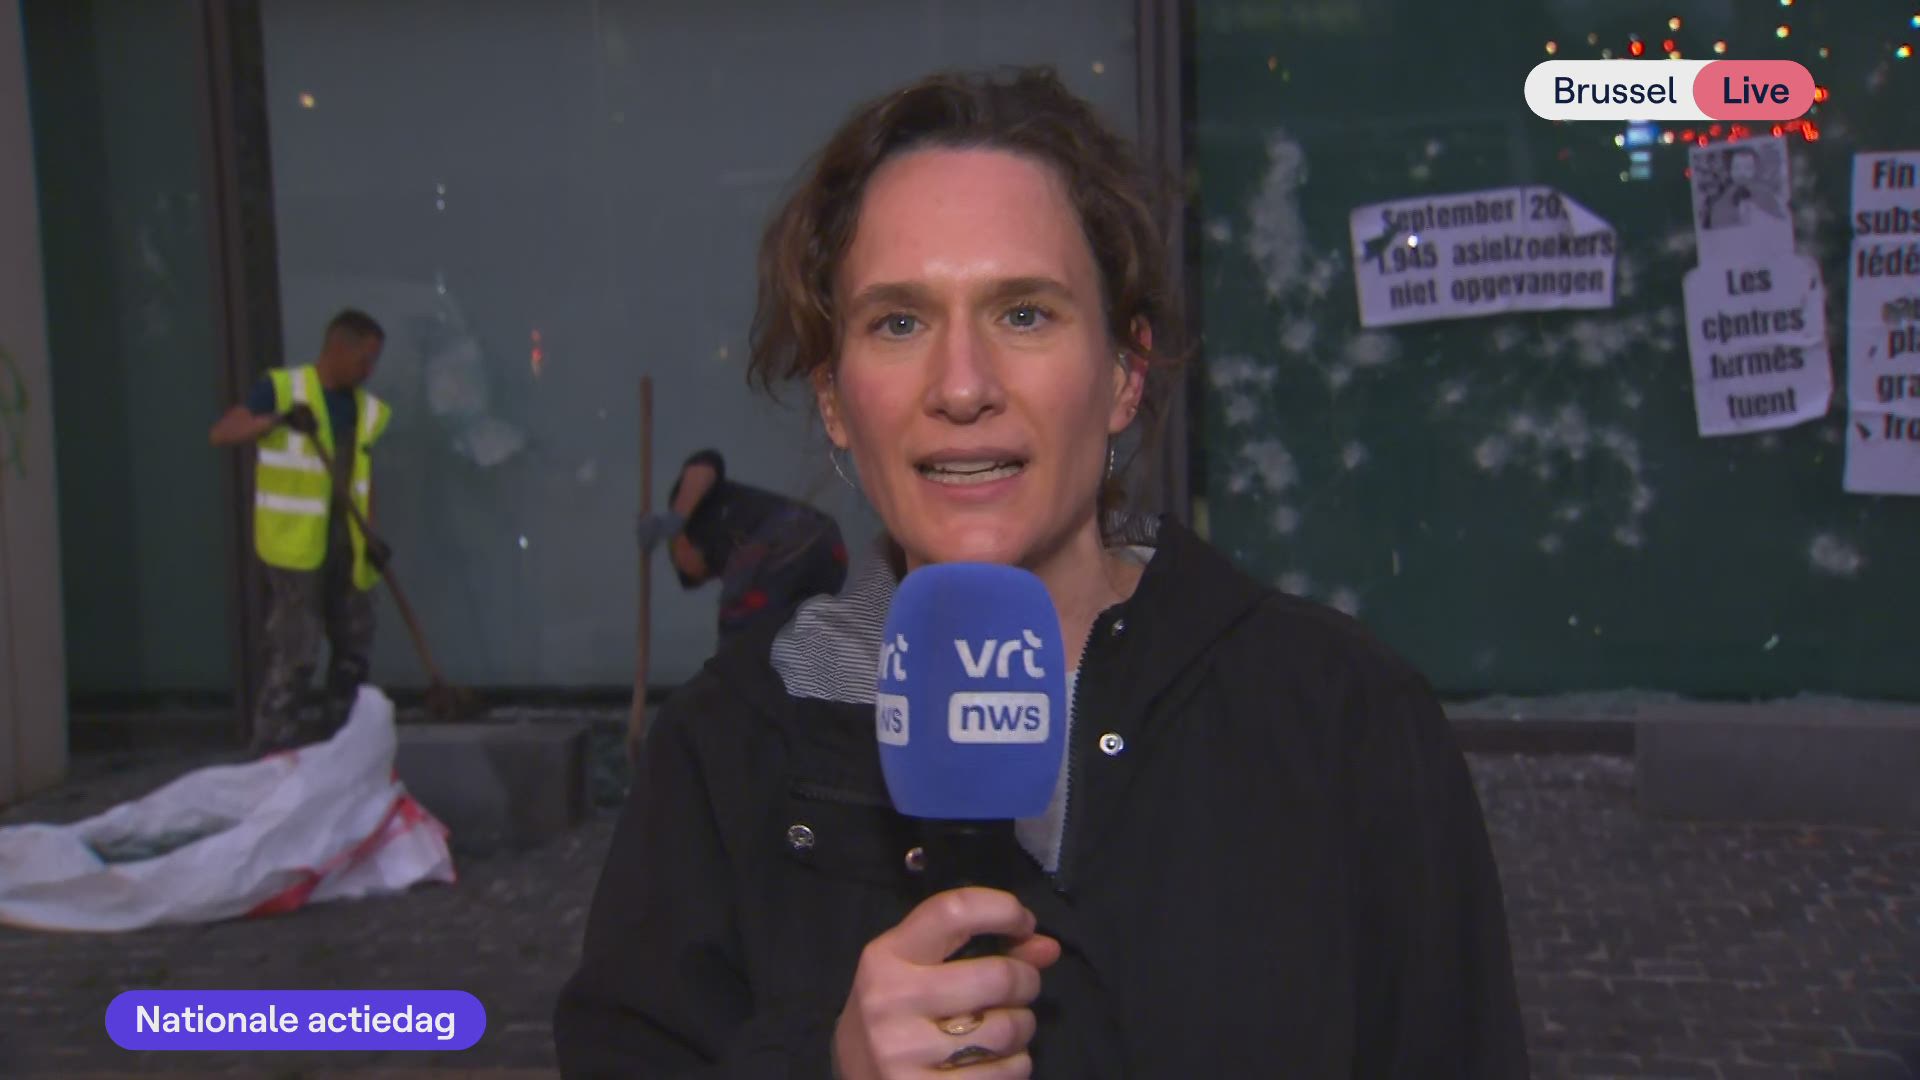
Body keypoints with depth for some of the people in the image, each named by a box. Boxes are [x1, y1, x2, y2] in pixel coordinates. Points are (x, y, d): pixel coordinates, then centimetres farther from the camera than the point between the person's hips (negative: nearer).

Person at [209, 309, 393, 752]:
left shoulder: (366, 409, 11)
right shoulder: (282, 388, -5)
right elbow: (221, 434, -10)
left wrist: (371, 537, 3)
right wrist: (277, 419, -27)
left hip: (346, 543, 6)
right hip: (295, 542, -6)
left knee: (354, 643, 12)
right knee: (295, 646, -7)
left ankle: (340, 730, 24)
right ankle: (275, 736, 2)